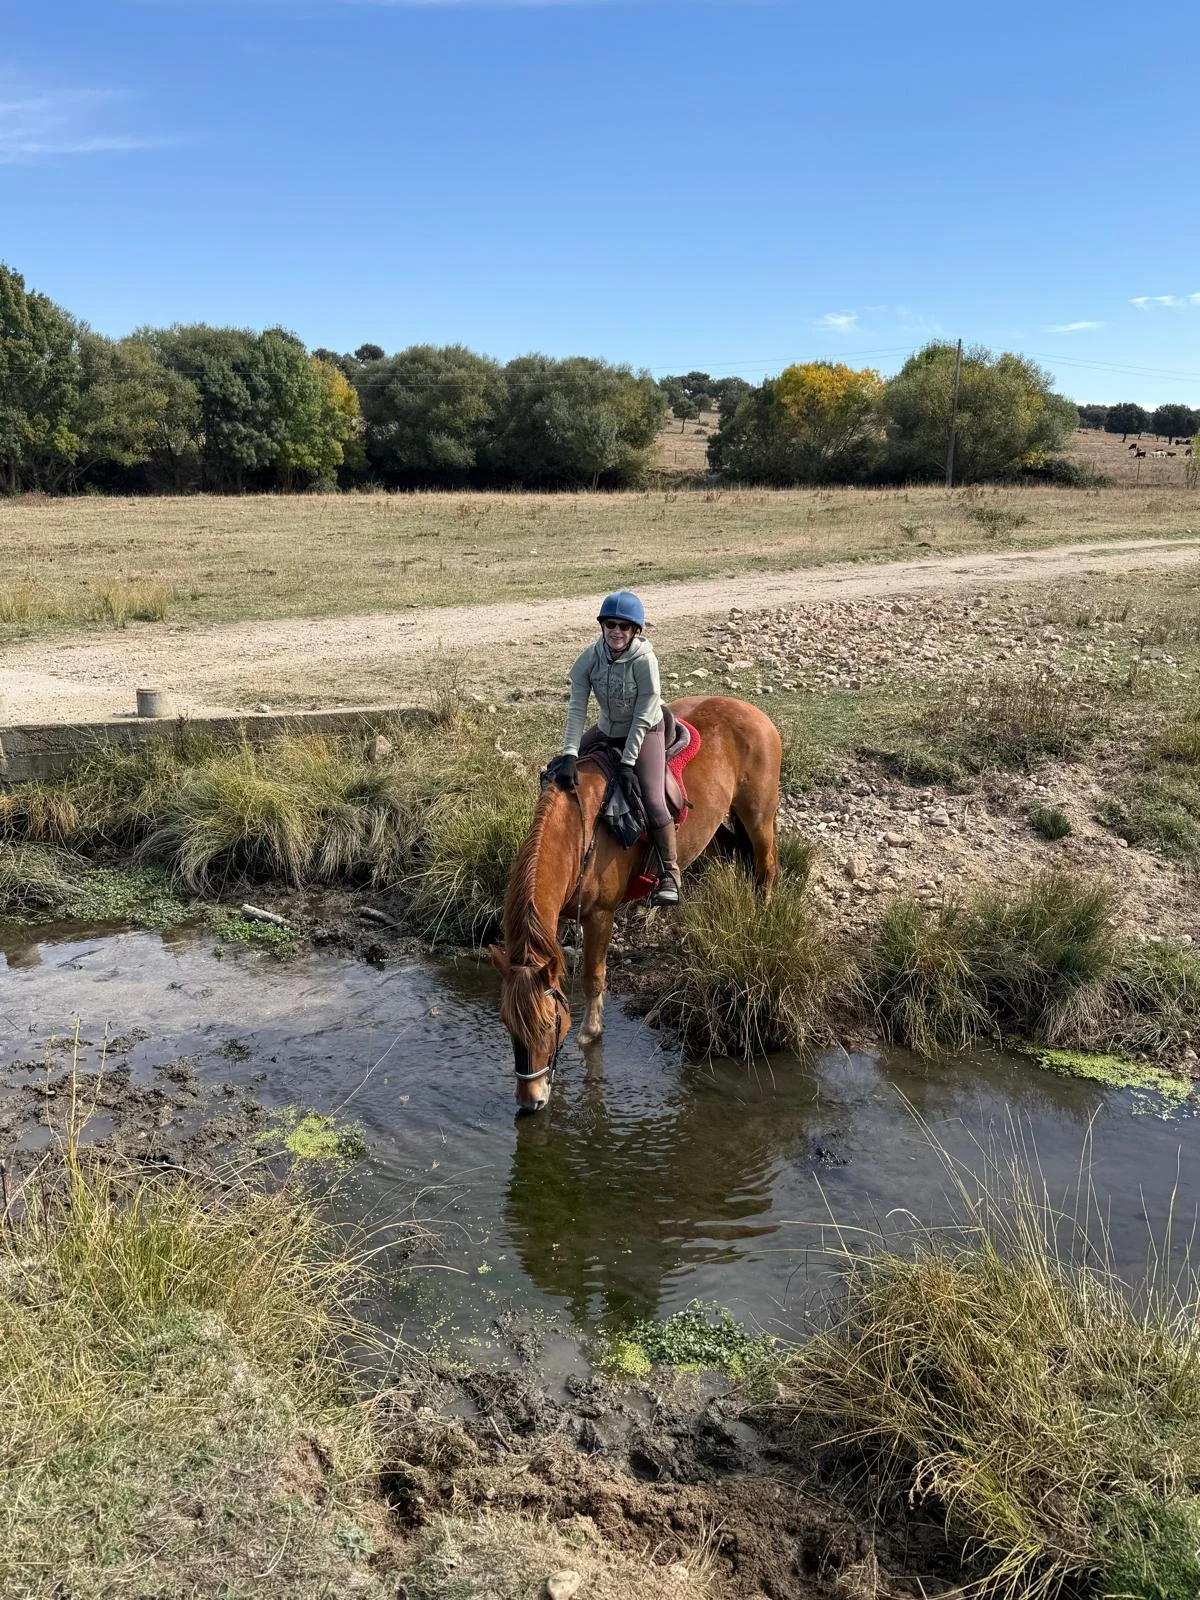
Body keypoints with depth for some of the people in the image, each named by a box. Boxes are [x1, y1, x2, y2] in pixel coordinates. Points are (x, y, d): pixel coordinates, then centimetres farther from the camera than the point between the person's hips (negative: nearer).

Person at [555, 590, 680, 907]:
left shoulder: (645, 660, -27)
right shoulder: (590, 658, -16)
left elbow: (642, 717, -24)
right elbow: (577, 709, -20)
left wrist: (627, 762, -27)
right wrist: (569, 755, -30)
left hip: (645, 733, -5)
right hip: (606, 731, 5)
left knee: (652, 801, -21)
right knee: (556, 774, 6)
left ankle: (670, 873, -4)